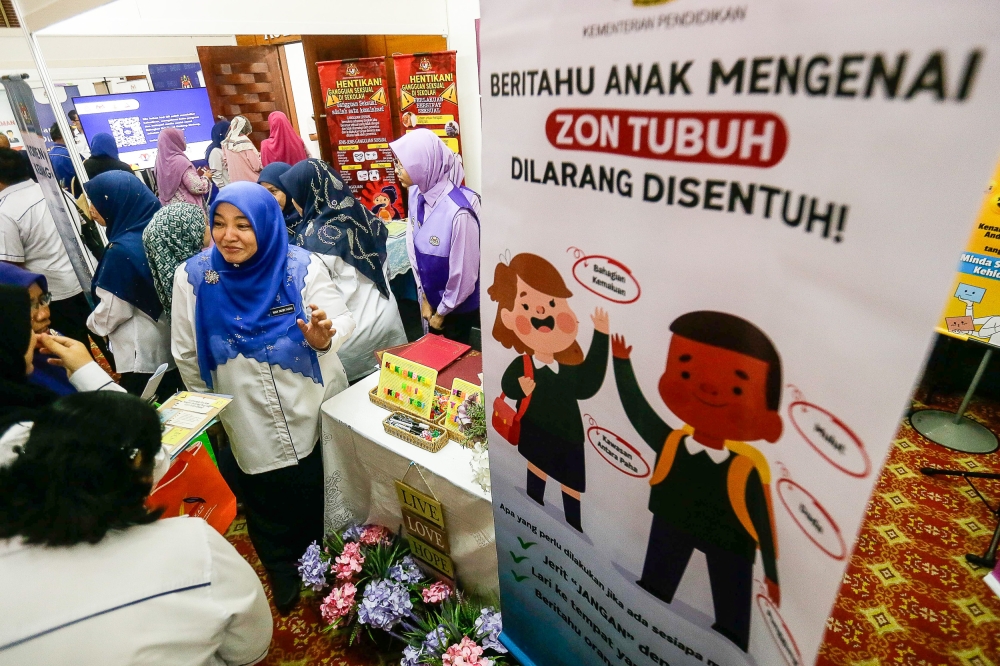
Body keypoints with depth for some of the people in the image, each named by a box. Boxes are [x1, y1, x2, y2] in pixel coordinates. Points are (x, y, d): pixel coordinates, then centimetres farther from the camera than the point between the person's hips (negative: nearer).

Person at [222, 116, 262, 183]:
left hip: (235, 182, 7)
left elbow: (226, 163, 14)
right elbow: (256, 166, -14)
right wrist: (260, 156, 4)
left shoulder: (226, 143, 6)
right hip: (250, 182, -7)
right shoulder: (245, 142, -15)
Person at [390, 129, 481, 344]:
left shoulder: (459, 211, -32)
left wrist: (442, 312, -10)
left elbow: (464, 275, -23)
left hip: (457, 307, -6)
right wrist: (425, 297, 2)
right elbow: (413, 245, 1)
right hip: (432, 297, 6)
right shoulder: (416, 195, -10)